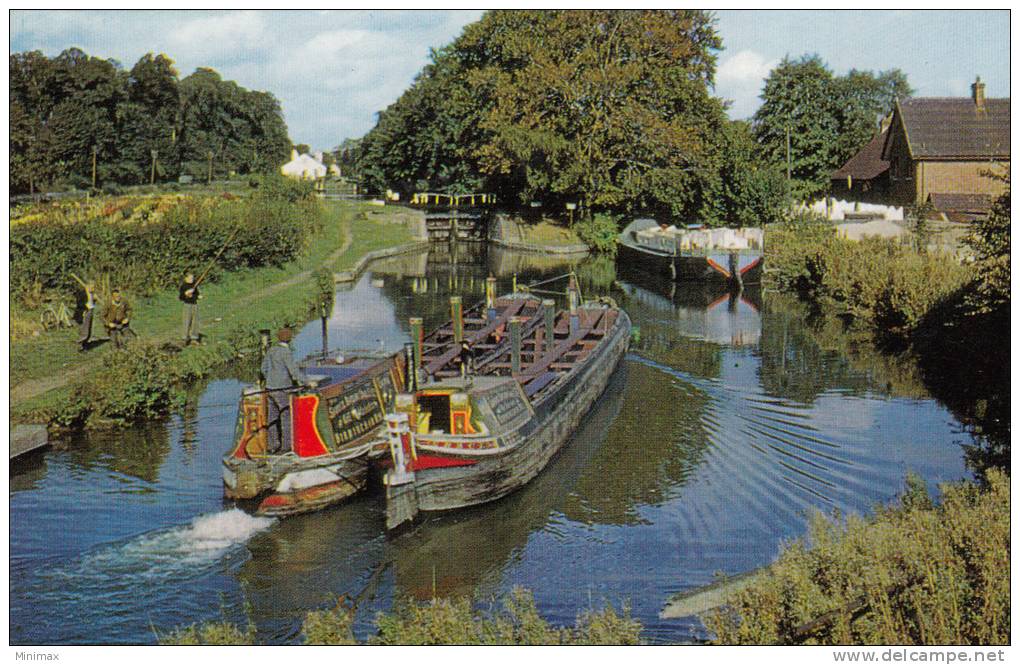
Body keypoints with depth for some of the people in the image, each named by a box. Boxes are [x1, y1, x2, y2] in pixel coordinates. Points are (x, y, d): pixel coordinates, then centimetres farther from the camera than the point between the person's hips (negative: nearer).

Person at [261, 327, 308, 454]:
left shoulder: (271, 350, 9)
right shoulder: (286, 352, -16)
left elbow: (264, 369, 16)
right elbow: (294, 370, -21)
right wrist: (307, 382, -16)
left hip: (271, 387, 8)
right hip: (282, 389, -8)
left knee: (274, 417, 11)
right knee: (287, 417, -2)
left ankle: (273, 446, 16)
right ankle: (286, 446, -2)